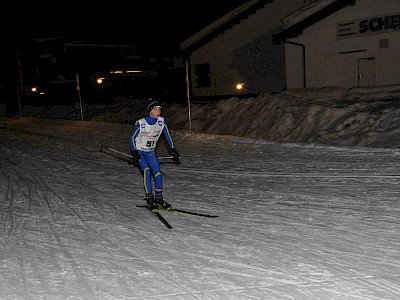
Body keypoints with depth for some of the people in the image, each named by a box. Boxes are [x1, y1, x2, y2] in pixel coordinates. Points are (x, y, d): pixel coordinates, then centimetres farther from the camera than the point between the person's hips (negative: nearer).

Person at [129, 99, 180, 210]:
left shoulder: (162, 121, -12)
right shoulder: (141, 123, -21)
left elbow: (167, 135, 0)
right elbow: (132, 137, -10)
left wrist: (172, 149, -3)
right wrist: (134, 153, -15)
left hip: (151, 152, 4)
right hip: (139, 151, -4)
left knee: (158, 174, -6)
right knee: (147, 171, -23)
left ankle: (159, 198, 10)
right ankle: (149, 198, -15)